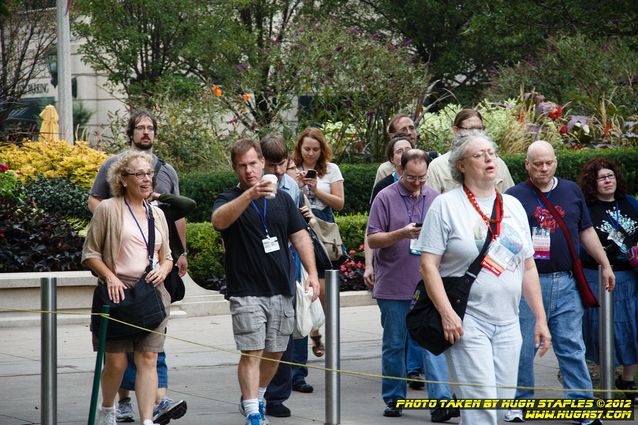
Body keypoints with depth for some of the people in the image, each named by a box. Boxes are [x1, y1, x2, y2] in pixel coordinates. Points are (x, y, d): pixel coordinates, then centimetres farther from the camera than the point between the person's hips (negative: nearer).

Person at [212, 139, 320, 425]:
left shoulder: (282, 199, 13)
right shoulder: (229, 200, -1)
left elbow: (300, 237, 14)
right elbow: (219, 221, -25)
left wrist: (312, 273, 2)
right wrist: (250, 194, -38)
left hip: (281, 291, 5)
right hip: (246, 292, -4)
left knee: (275, 352, 11)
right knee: (252, 353, -10)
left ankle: (255, 398, 31)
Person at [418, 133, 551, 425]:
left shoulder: (513, 206, 14)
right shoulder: (446, 205, -3)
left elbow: (528, 268, 17)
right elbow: (428, 264, -8)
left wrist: (540, 319, 12)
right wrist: (446, 313, -18)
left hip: (507, 323, 6)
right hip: (467, 322, -6)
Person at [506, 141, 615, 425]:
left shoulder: (571, 191, 12)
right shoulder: (514, 196, 2)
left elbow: (586, 231, 17)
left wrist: (605, 265, 15)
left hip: (565, 282, 2)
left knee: (572, 346, 3)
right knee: (523, 346, 4)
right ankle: (520, 402, 16)